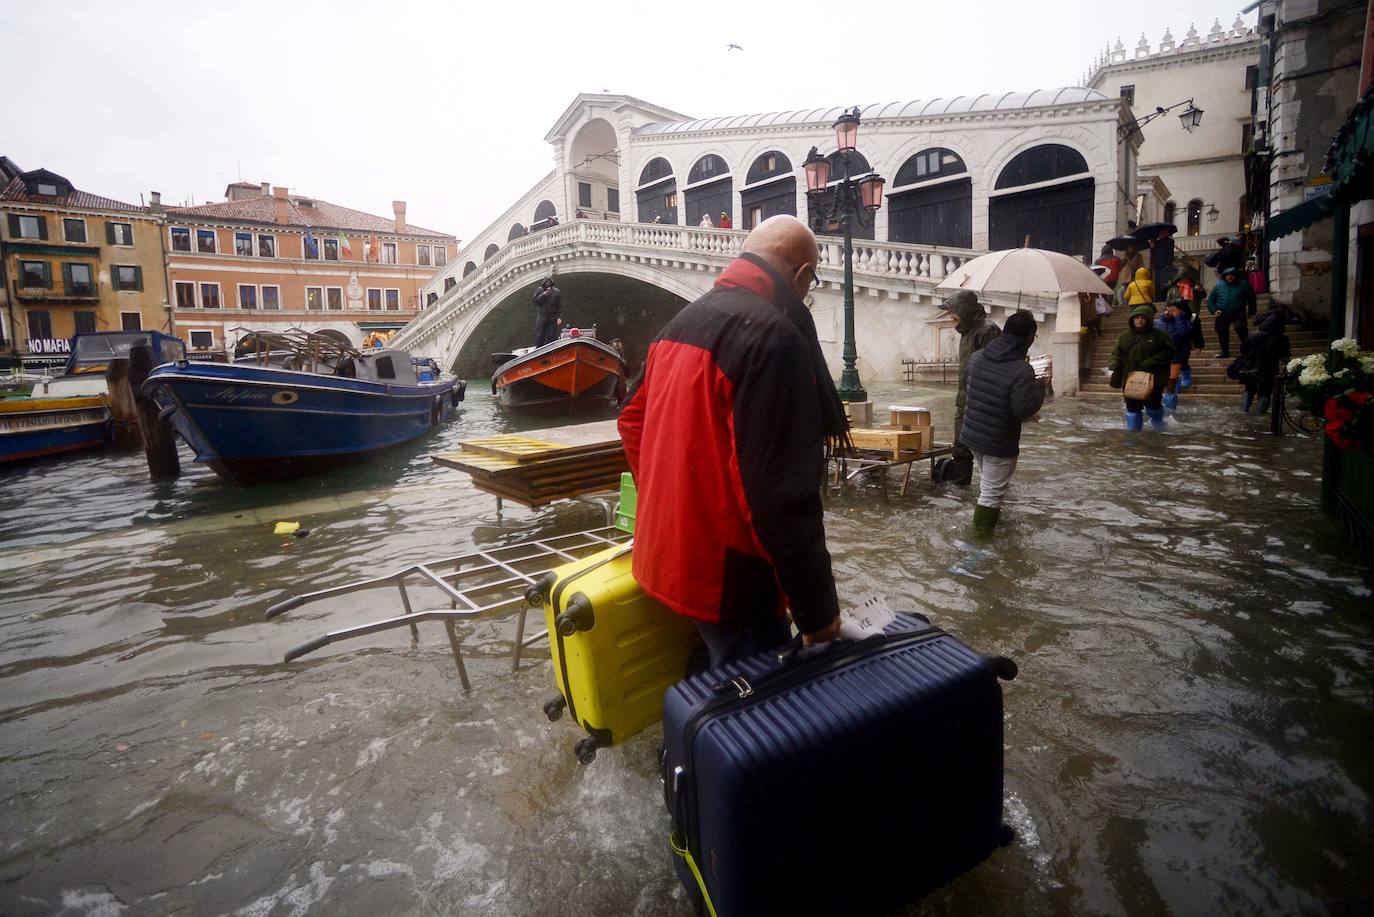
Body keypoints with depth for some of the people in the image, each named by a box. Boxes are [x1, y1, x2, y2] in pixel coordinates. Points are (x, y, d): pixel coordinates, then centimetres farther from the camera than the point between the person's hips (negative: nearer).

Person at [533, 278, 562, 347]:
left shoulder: (557, 292, 2)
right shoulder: (539, 290, 4)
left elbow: (560, 306, 1)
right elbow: (535, 301, -7)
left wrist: (559, 317, -7)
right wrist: (543, 295, -17)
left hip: (553, 319, -1)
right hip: (541, 318, 1)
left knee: (552, 337, -3)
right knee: (539, 336, 3)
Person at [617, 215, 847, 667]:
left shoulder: (683, 321, 9)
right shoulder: (774, 335, -21)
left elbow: (632, 418, 18)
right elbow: (781, 491, -25)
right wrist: (817, 609, -17)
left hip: (668, 554, 9)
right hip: (726, 575, -9)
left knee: (719, 683, 24)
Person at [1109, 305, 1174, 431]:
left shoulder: (1159, 335, -2)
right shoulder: (1125, 336, 6)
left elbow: (1169, 351, -5)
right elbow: (1117, 355, 7)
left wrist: (1151, 363, -17)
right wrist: (1115, 372, -5)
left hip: (1153, 379, -2)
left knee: (1153, 404, 9)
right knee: (1132, 406, 3)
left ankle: (1158, 424, 38)